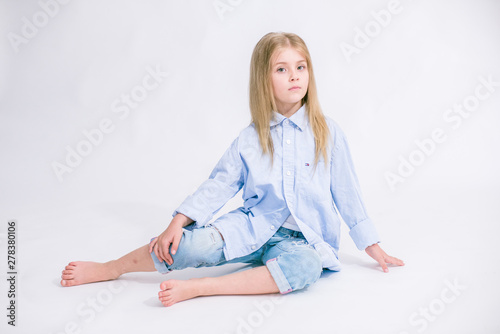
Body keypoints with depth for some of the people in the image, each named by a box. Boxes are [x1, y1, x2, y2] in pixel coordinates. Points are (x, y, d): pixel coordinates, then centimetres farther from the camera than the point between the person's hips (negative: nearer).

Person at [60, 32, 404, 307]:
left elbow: (347, 193, 4)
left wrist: (374, 247, 6)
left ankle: (197, 287, -34)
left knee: (306, 265, -36)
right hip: (254, 225, 1)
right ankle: (108, 269, -5)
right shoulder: (250, 139, 3)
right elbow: (218, 186, 1)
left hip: (303, 238, 0)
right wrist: (178, 222, -11)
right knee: (195, 242, -25)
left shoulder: (328, 132, -1)